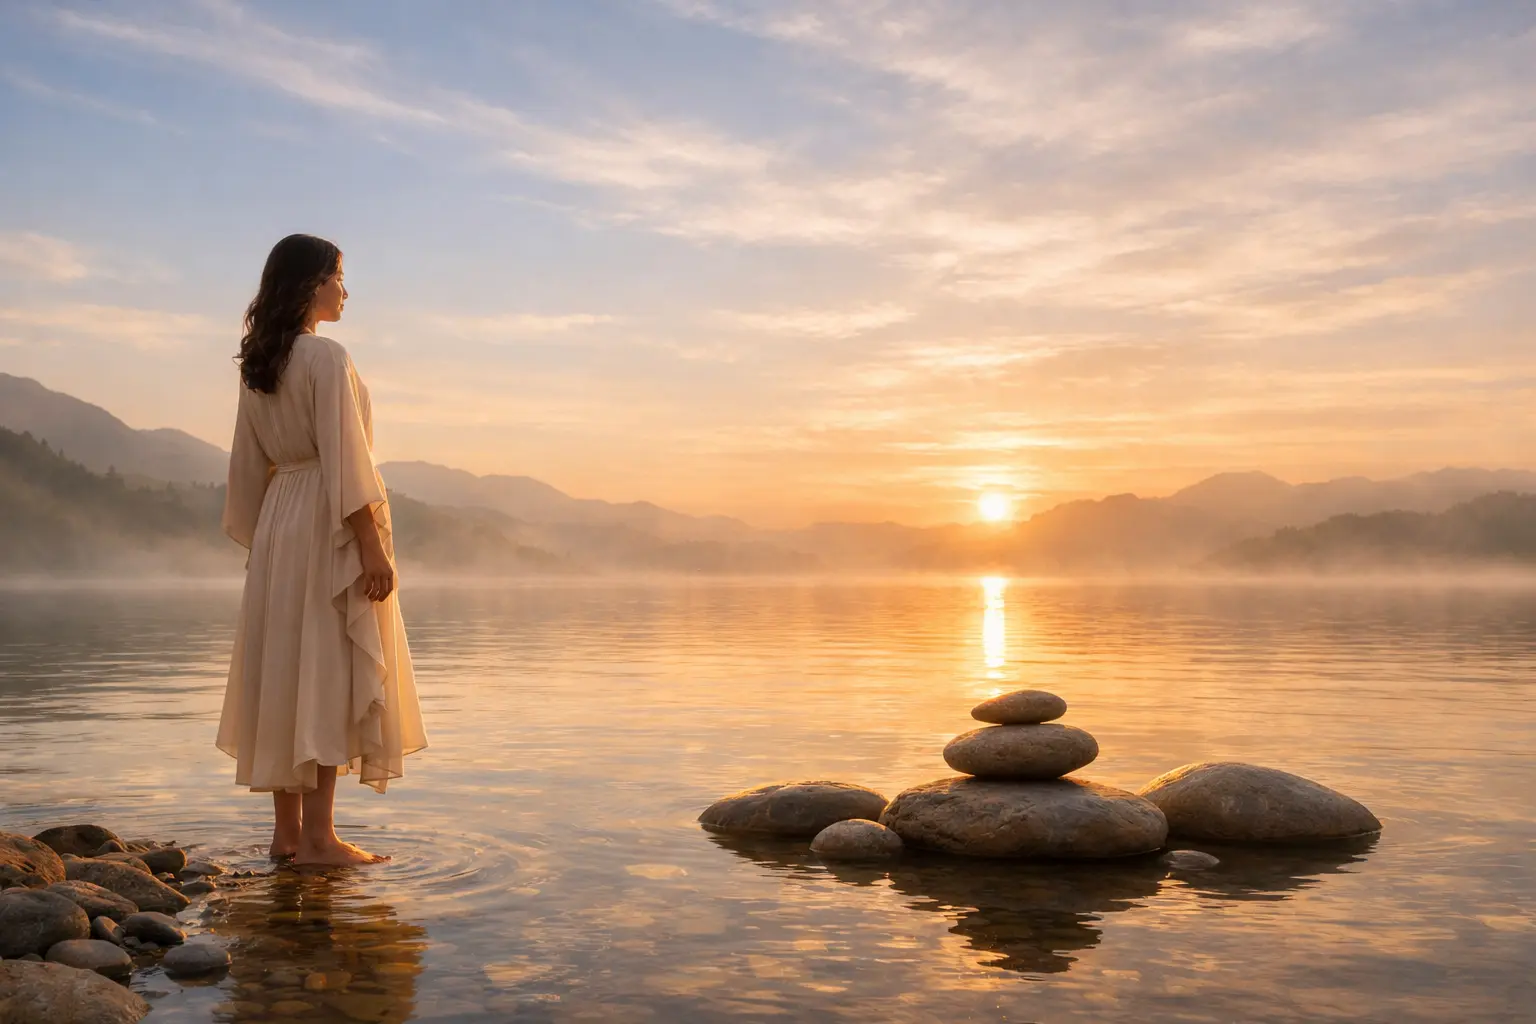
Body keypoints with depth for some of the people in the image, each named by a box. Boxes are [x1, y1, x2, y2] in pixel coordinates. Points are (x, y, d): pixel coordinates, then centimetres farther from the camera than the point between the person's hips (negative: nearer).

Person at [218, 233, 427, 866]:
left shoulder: (258, 364, 12)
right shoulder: (326, 357, -12)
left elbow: (249, 462, 15)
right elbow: (344, 458, -17)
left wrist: (259, 537, 21)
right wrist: (372, 545, -17)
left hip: (278, 521, 8)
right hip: (328, 525, -8)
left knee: (284, 669, 9)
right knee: (330, 672, -5)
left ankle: (287, 831, 15)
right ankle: (317, 836, -3)